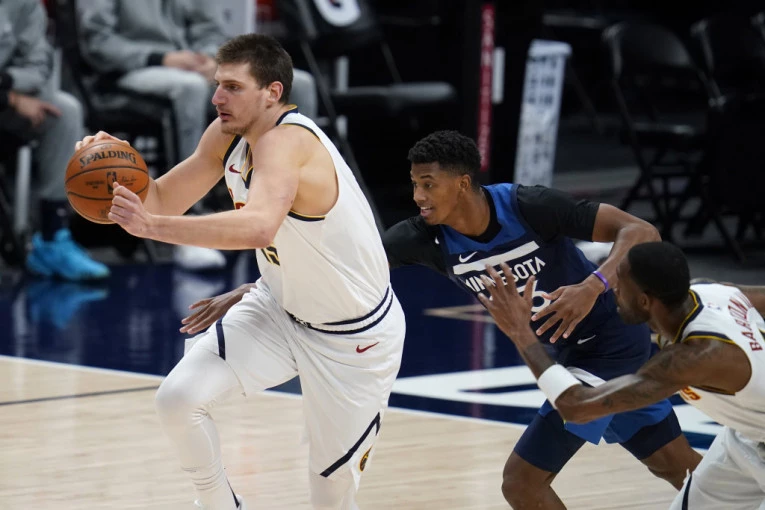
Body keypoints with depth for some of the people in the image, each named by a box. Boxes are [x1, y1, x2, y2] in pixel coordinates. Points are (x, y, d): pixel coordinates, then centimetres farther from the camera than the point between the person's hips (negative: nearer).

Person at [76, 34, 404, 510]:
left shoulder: (286, 141, -34)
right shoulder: (226, 135, -8)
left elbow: (259, 226, -53)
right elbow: (164, 200, 2)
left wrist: (152, 226, -58)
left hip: (355, 336, -7)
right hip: (280, 305, 7)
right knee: (180, 398, -12)